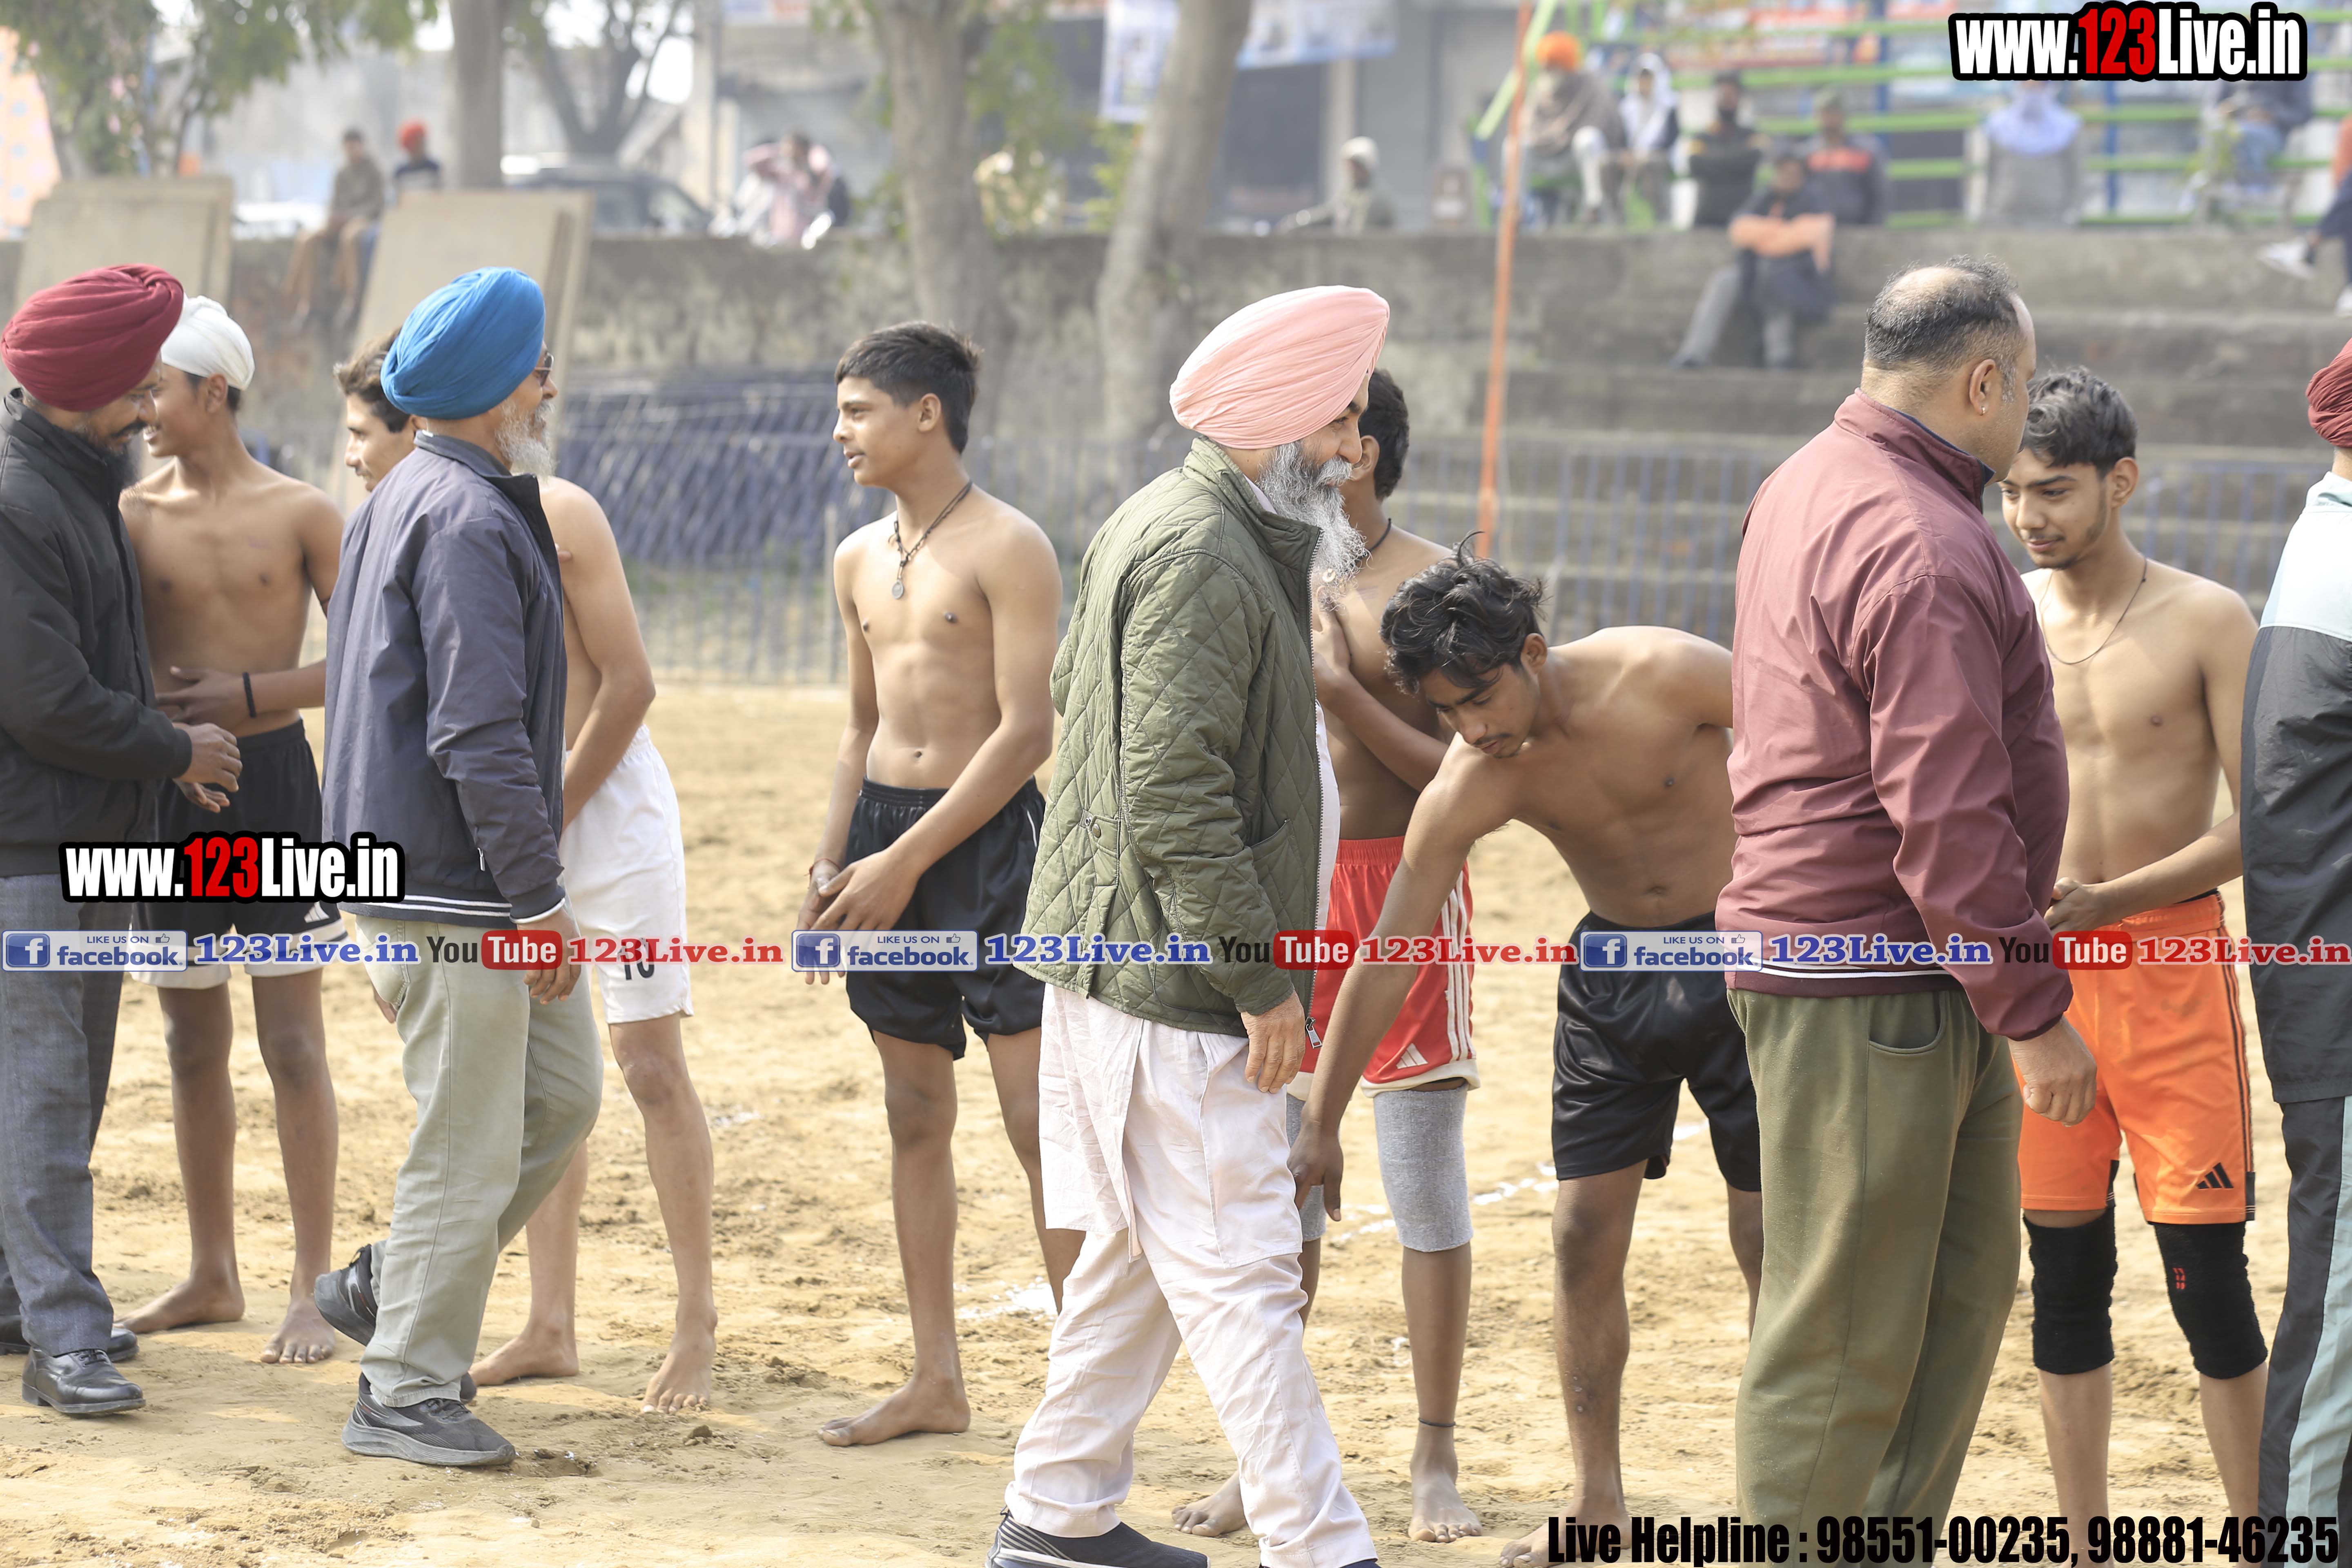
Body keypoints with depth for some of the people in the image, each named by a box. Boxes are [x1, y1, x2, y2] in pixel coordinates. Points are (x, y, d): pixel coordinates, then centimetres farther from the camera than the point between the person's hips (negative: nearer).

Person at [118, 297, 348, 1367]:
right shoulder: (134, 512, 6)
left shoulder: (299, 514, -3)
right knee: (191, 1046, 10)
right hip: (165, 787, 4)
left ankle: (313, 1292, 0)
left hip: (270, 778, -4)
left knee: (292, 1045, -3)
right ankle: (211, 1276, 21)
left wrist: (245, 695, -14)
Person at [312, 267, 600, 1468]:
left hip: (405, 862, 10)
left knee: (562, 1091, 17)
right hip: (449, 889, -10)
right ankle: (407, 1394, 5)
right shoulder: (465, 520, -18)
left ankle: (386, 1288, 22)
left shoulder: (399, 501, 15)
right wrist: (538, 901, -20)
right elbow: (480, 732, -23)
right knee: (468, 1141, -3)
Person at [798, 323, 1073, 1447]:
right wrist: (833, 864, 8)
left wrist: (907, 860, -16)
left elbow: (1028, 732, -15)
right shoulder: (859, 560, 13)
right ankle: (937, 1381, 15)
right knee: (916, 1119, 9)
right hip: (885, 827, 7)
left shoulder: (1008, 550, -10)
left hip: (984, 836, -7)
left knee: (1039, 1122, -8)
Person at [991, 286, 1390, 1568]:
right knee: (1239, 1271, -8)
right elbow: (1174, 789, -23)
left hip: (1129, 960, 11)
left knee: (1142, 1256, 18)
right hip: (1171, 976, -11)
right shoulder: (1198, 555, -18)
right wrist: (1262, 975, -20)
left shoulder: (1171, 527, 15)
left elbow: (1070, 685, 25)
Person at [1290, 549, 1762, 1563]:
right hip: (1612, 967, 4)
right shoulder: (1469, 789, -14)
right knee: (1584, 1232, -1)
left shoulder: (1664, 676, -24)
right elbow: (1384, 960, -9)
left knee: (1768, 1236, -4)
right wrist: (1321, 1125, -8)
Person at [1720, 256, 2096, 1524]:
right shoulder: (1925, 551, -20)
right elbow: (1946, 815, -23)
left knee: (1963, 1286, 15)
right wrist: (2032, 1010, -17)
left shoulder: (1808, 488, 14)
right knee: (1846, 1327, -3)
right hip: (1868, 988, -11)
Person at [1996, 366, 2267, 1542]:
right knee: (2063, 1276, 8)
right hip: (2035, 968, 3)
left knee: (2207, 1276, -4)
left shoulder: (2205, 622, -5)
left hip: (2171, 957, -3)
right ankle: (2083, 1546, 17)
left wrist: (2110, 900, -20)